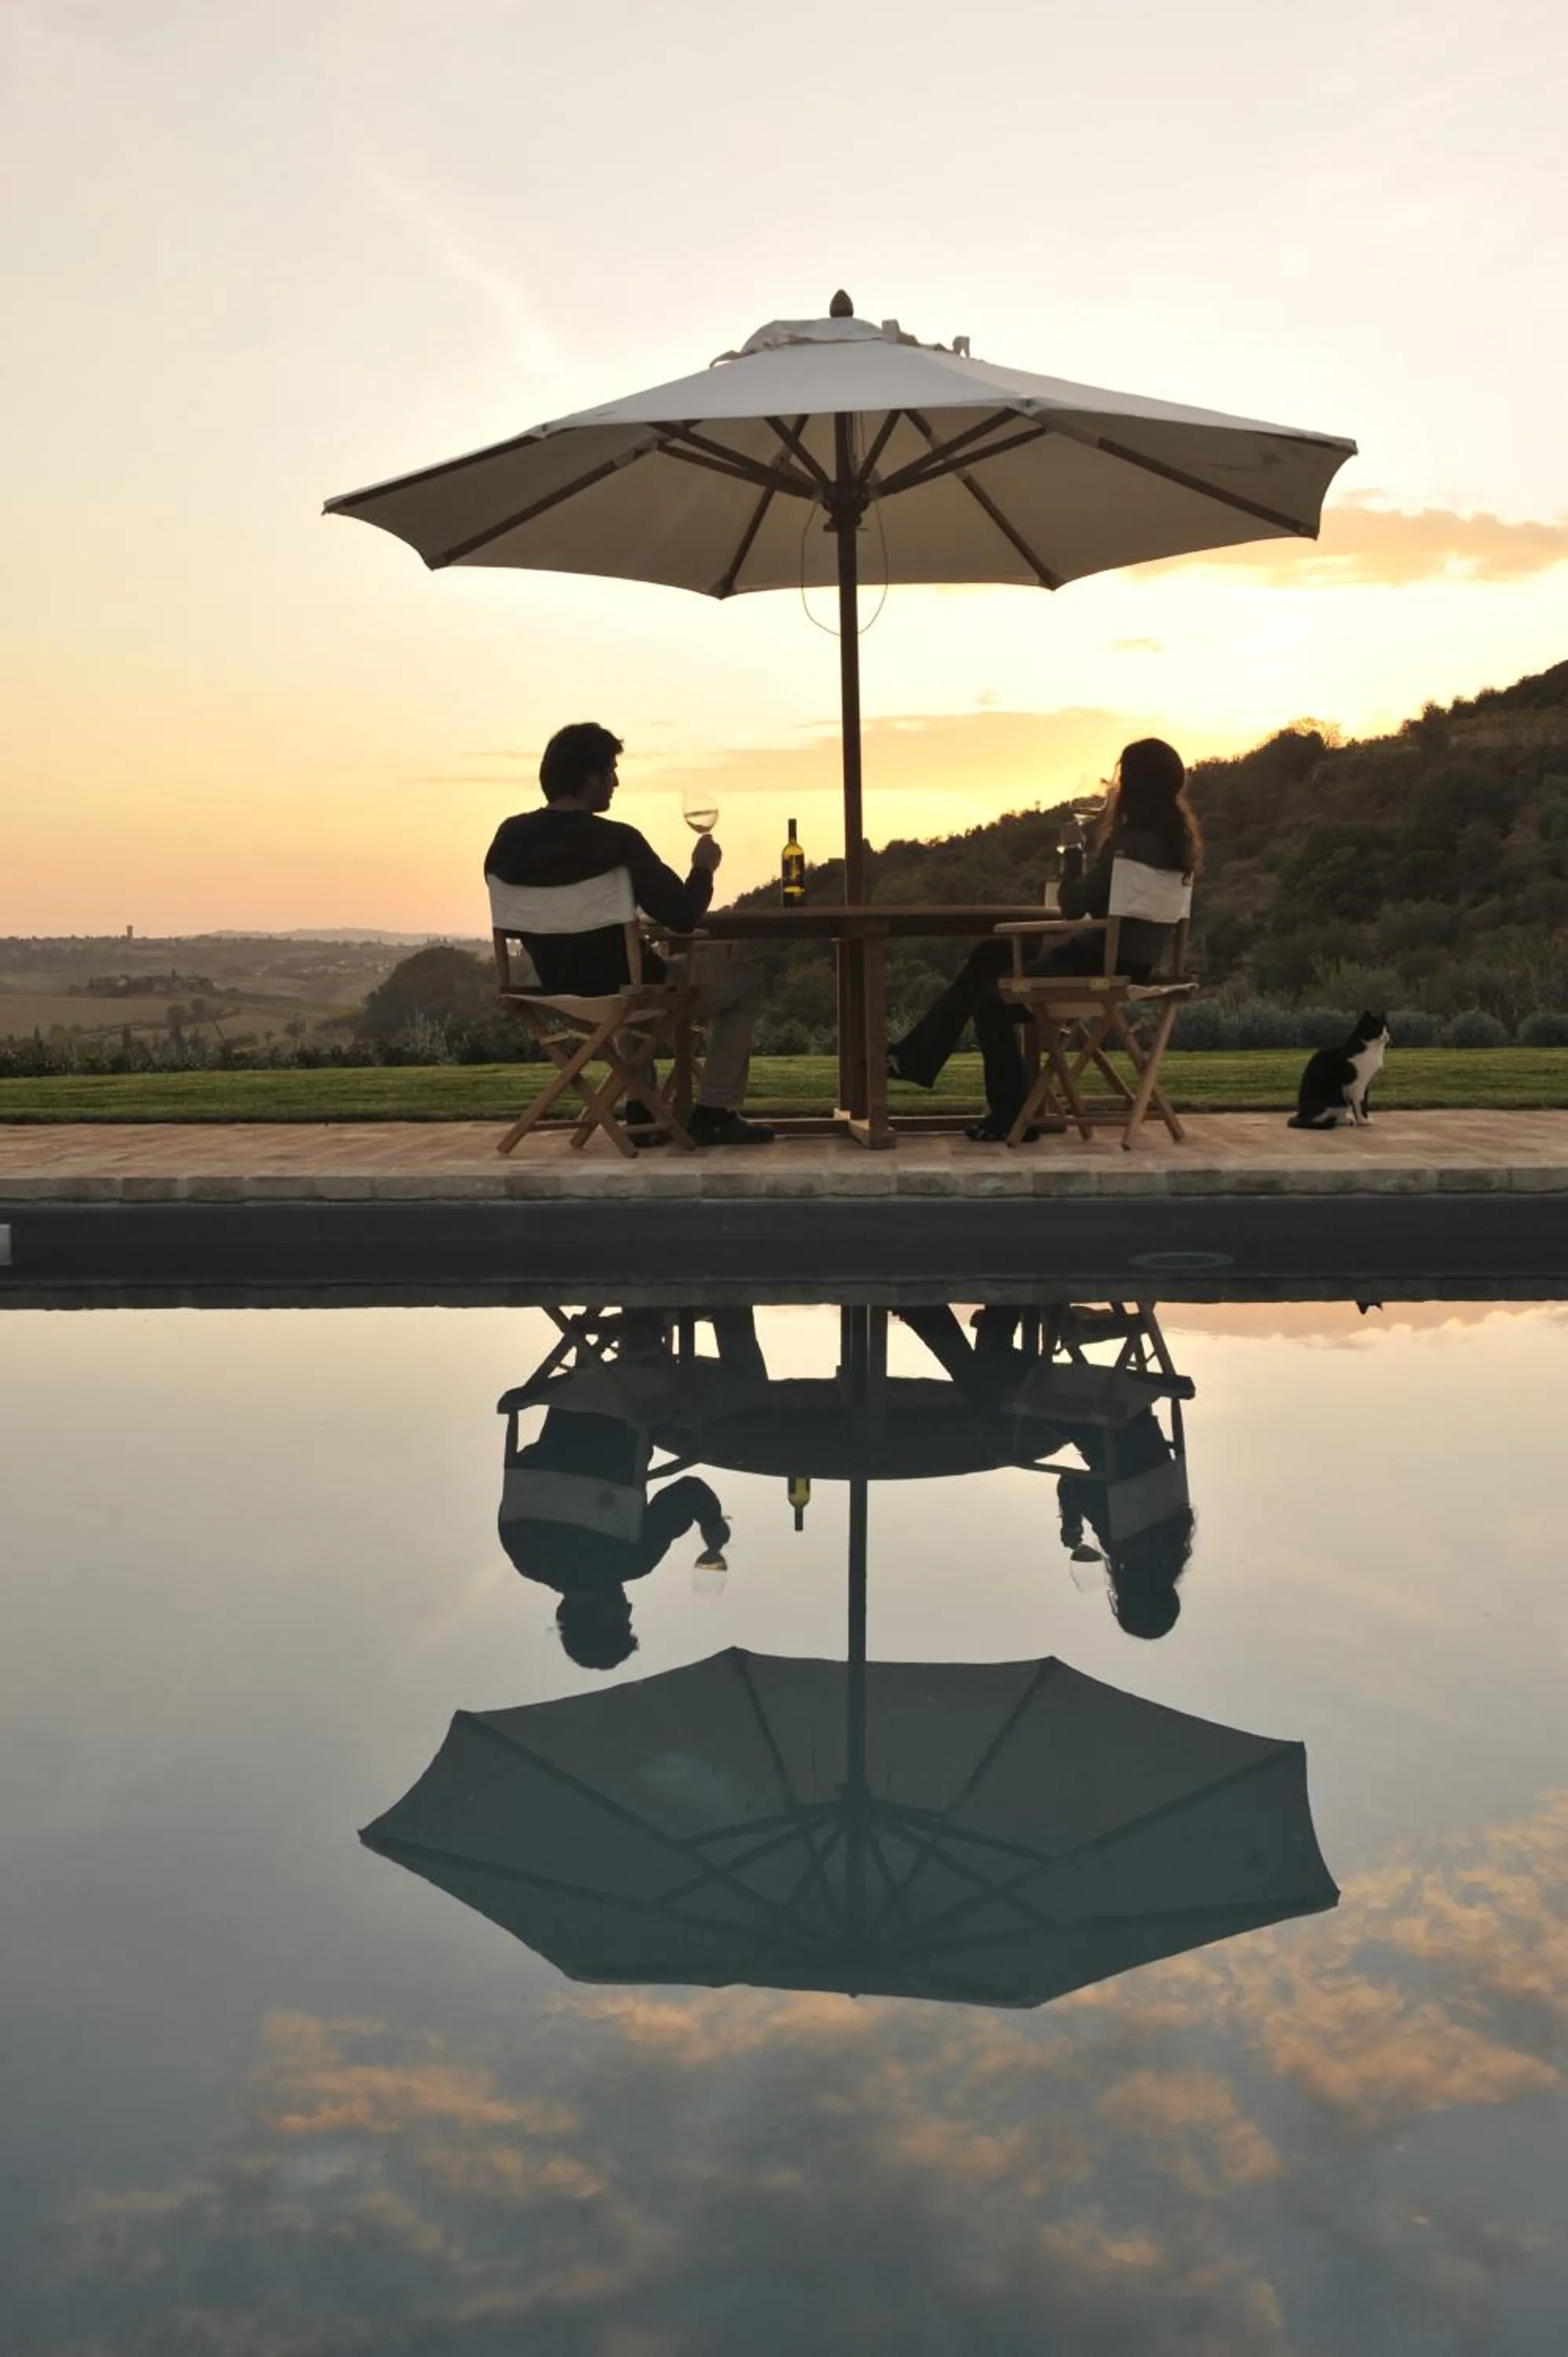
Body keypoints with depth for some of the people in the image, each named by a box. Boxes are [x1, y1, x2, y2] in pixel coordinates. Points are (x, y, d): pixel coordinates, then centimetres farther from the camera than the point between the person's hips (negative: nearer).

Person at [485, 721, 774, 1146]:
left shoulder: (510, 836, -5)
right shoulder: (616, 842, -24)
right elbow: (684, 918, -21)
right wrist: (702, 868, 0)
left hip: (556, 991, 7)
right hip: (622, 990, -7)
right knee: (745, 982, 14)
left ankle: (642, 1111, 37)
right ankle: (714, 1114, 12)